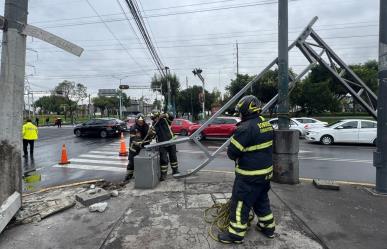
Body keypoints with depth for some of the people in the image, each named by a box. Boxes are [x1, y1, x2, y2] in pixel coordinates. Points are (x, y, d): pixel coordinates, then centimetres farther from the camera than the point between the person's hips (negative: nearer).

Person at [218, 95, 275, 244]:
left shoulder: (245, 127, -23)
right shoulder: (267, 124, 4)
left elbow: (232, 152, -19)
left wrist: (236, 156, 2)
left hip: (249, 175, -8)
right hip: (266, 171, 9)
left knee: (240, 203, 6)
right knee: (262, 200, 25)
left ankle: (236, 235, 18)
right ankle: (268, 227, 40)